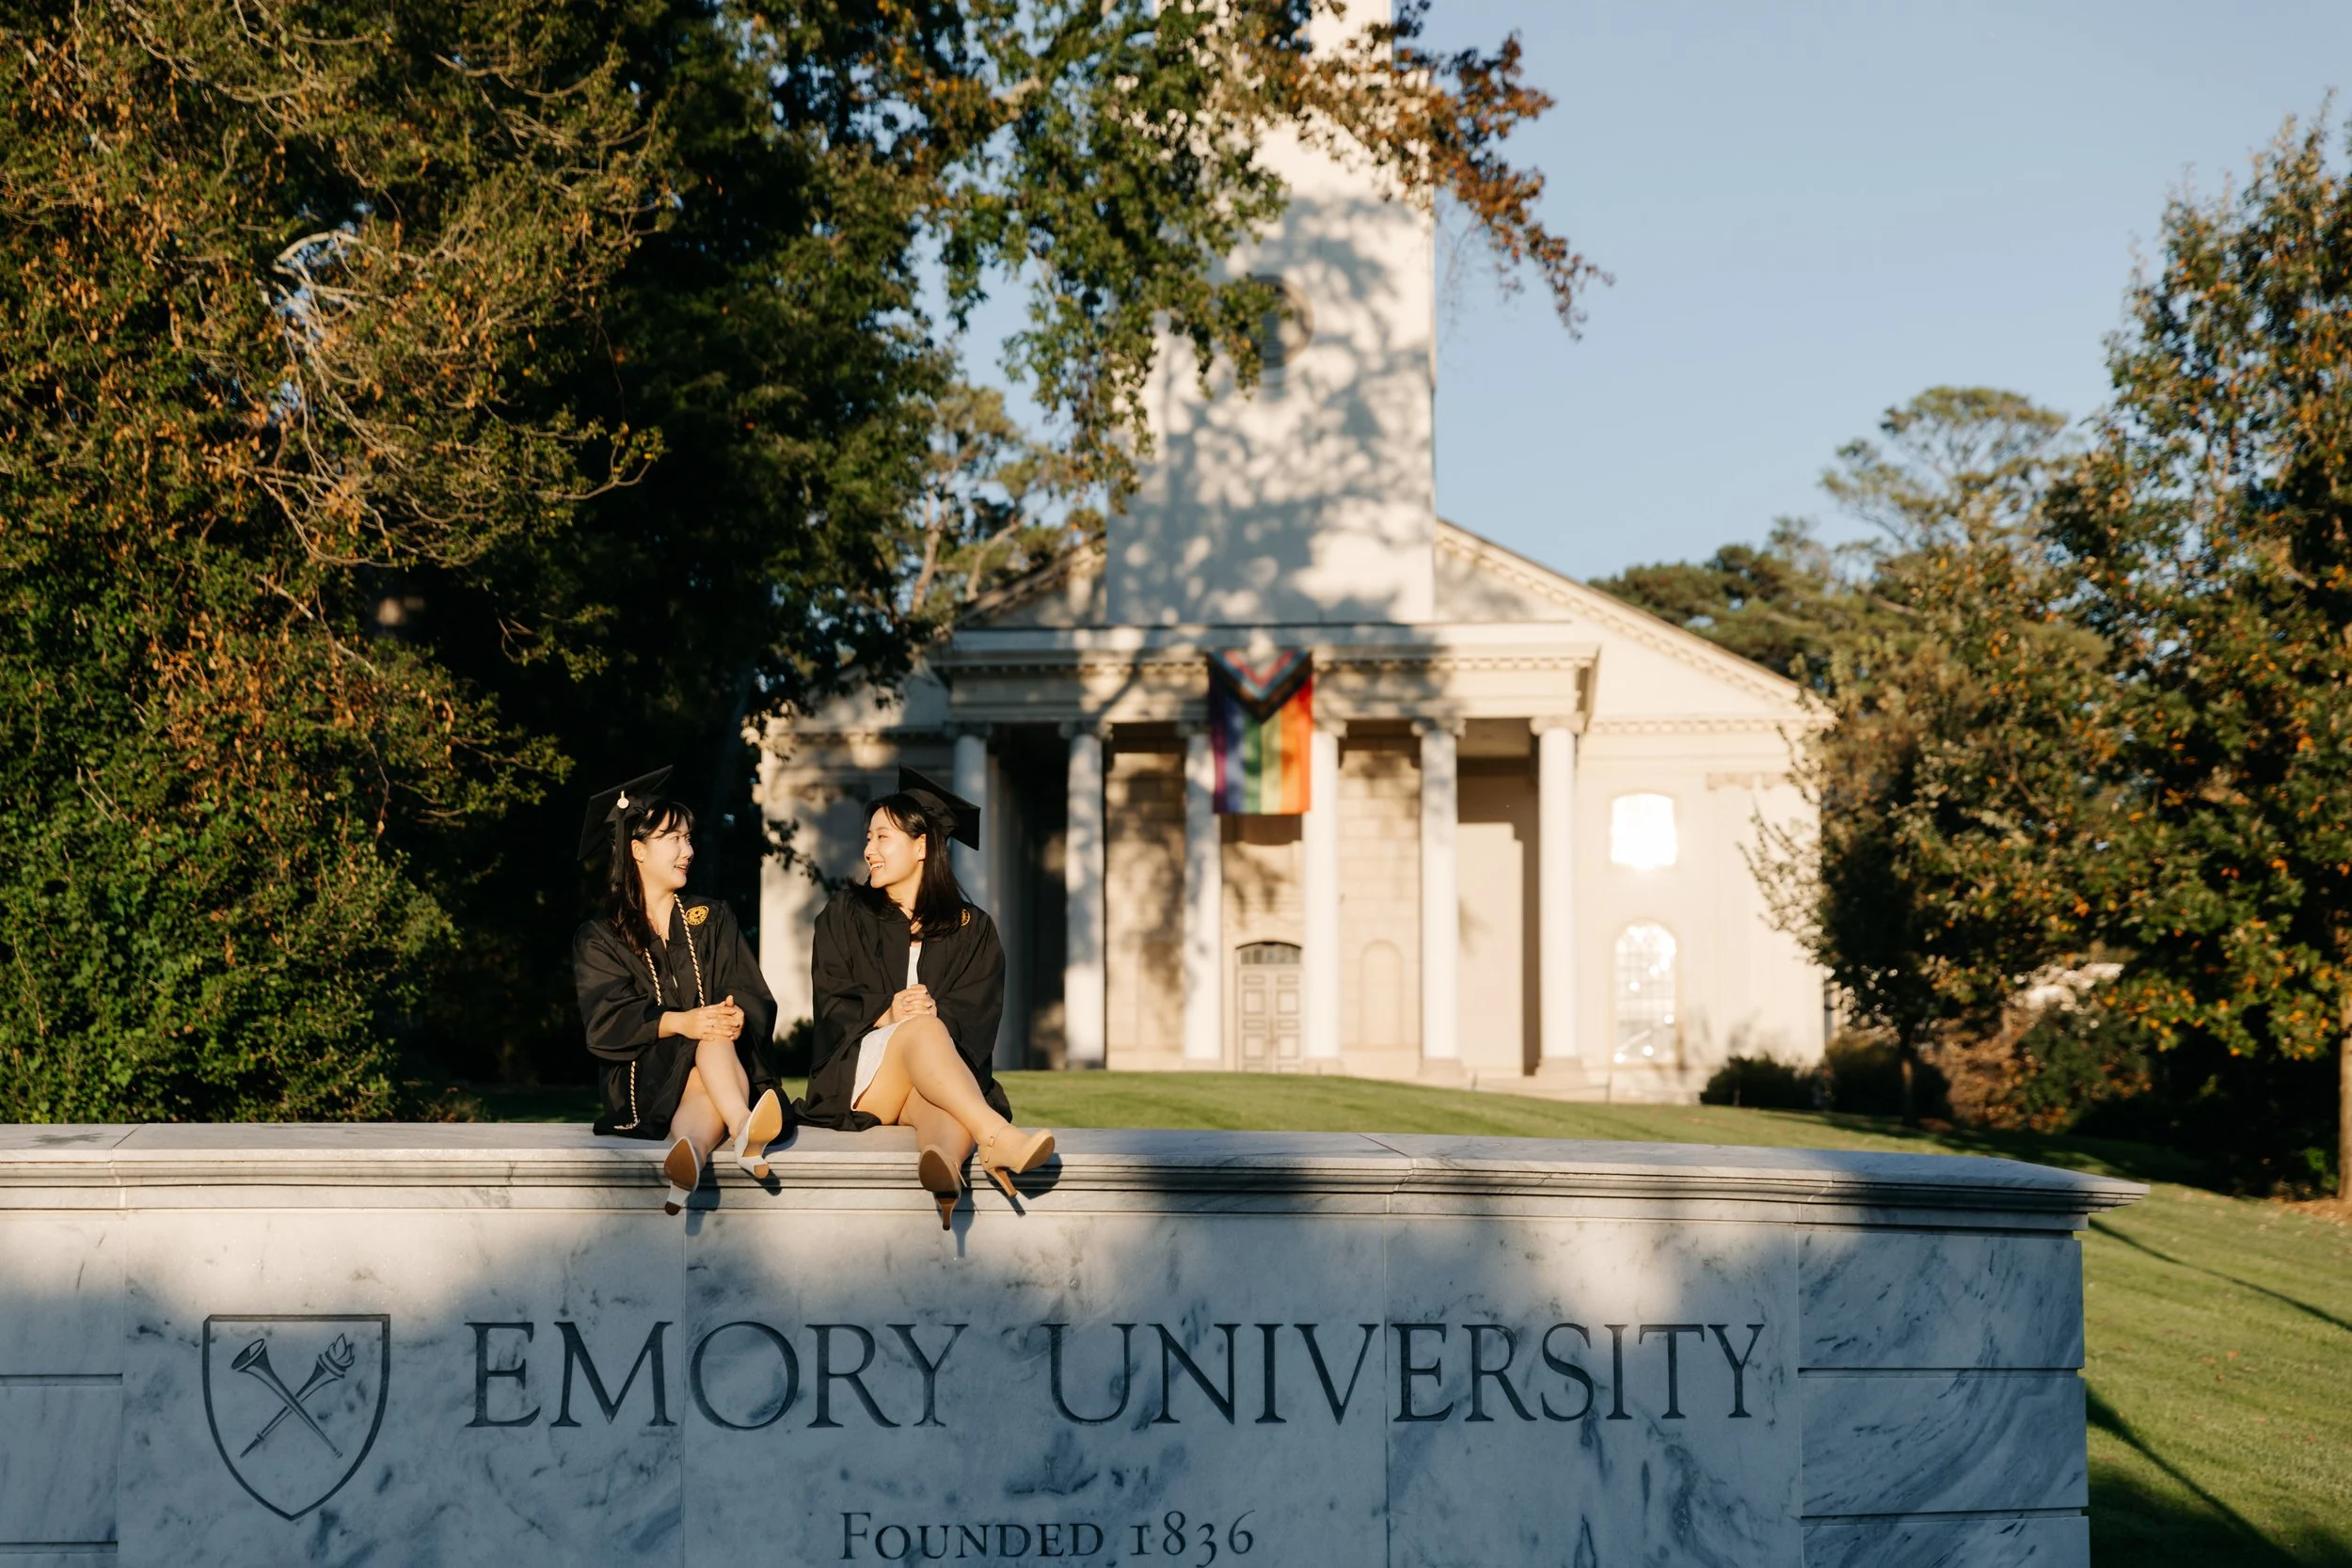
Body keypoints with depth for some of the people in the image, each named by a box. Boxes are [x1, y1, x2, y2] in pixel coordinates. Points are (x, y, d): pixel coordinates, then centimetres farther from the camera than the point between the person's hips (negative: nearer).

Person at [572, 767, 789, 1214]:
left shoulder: (712, 919, 21)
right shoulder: (599, 939, 12)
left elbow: (754, 996, 7)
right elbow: (605, 1018, -6)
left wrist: (737, 1015, -19)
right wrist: (678, 1023, -25)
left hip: (725, 1056, 2)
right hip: (646, 1076, -2)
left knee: (718, 1040, -34)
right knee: (710, 1045, -34)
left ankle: (688, 1149, -64)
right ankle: (745, 1133, -64)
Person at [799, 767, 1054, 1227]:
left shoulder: (971, 928, 16)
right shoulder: (846, 914, 16)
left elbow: (979, 1012, 3)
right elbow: (831, 1002, 4)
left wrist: (939, 1013, -21)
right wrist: (886, 1014, -18)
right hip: (859, 1074, -1)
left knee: (949, 1113, -38)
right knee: (922, 1028, -36)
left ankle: (942, 1169, -74)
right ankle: (998, 1140, -60)